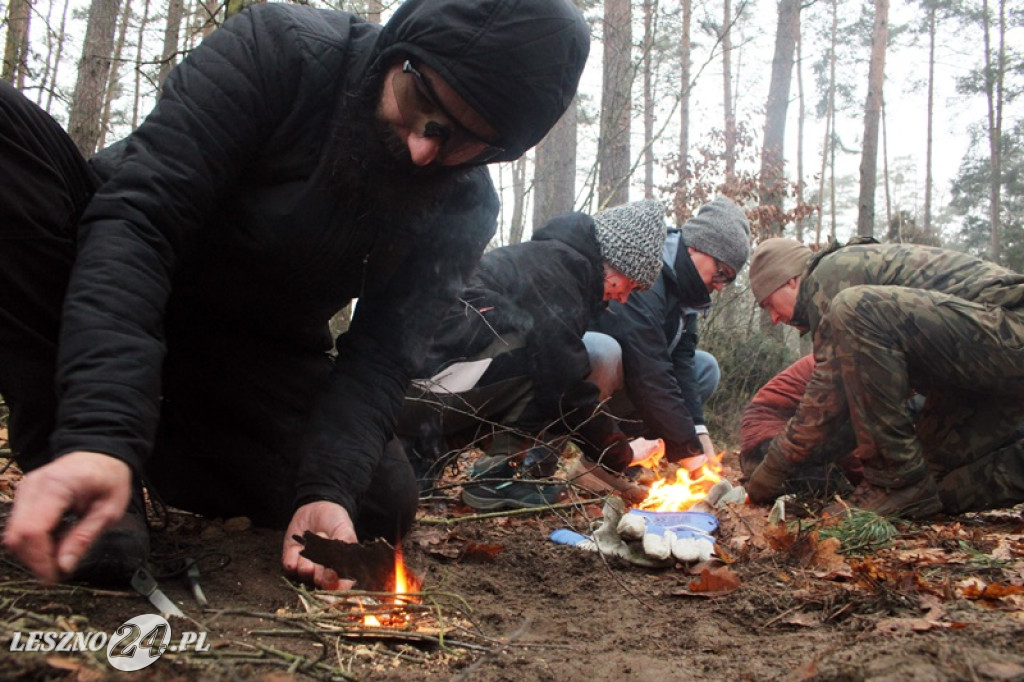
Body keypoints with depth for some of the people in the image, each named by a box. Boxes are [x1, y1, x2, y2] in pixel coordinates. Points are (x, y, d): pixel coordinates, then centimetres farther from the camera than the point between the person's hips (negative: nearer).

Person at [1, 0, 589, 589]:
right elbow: (139, 215, -33)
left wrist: (325, 491, -36)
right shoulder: (278, 48, -24)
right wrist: (100, 434, -46)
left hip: (259, 356, 2)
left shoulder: (464, 212, -13)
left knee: (382, 501, -18)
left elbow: (379, 359, -17)